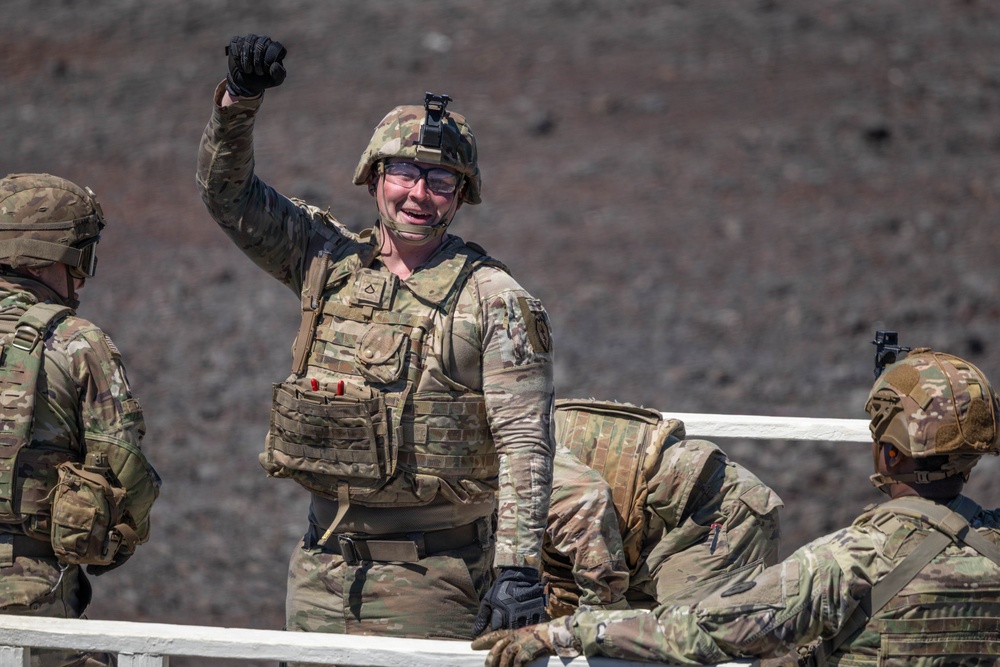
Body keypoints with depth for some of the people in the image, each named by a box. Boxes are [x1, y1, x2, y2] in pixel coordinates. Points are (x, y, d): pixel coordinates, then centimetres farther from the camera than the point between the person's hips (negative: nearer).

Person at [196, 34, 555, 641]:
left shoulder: (495, 301, -6)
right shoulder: (330, 261, 9)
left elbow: (525, 442, -12)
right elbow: (227, 192, 8)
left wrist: (518, 568, -22)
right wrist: (240, 98, -10)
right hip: (322, 568, 5)